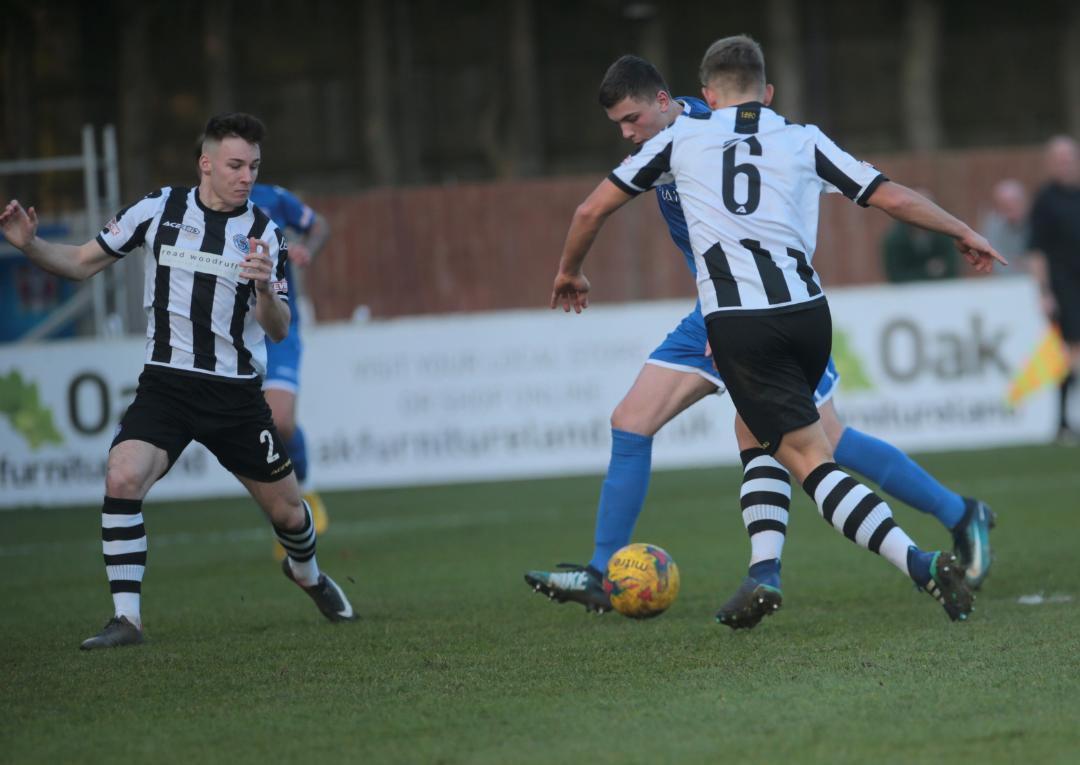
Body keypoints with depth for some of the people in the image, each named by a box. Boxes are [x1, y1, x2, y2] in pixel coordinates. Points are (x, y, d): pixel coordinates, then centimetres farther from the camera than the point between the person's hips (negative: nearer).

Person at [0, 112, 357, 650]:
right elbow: (82, 264, 4)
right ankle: (126, 619, -19)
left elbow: (278, 330, -3)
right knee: (122, 479, -26)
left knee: (286, 509, 9)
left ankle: (306, 573, 45)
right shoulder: (157, 210, -3)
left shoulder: (263, 233, -1)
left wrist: (267, 291, -25)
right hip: (166, 382, -1)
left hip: (237, 393, 1)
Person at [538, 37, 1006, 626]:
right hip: (807, 312, 3)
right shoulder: (802, 141, 13)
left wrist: (569, 271, 36)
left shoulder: (681, 138, 12)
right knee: (753, 431, 28)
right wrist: (963, 233, 27)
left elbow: (591, 210, 18)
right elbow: (892, 197, 11)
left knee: (810, 461, -7)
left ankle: (922, 566, -24)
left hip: (737, 323, -3)